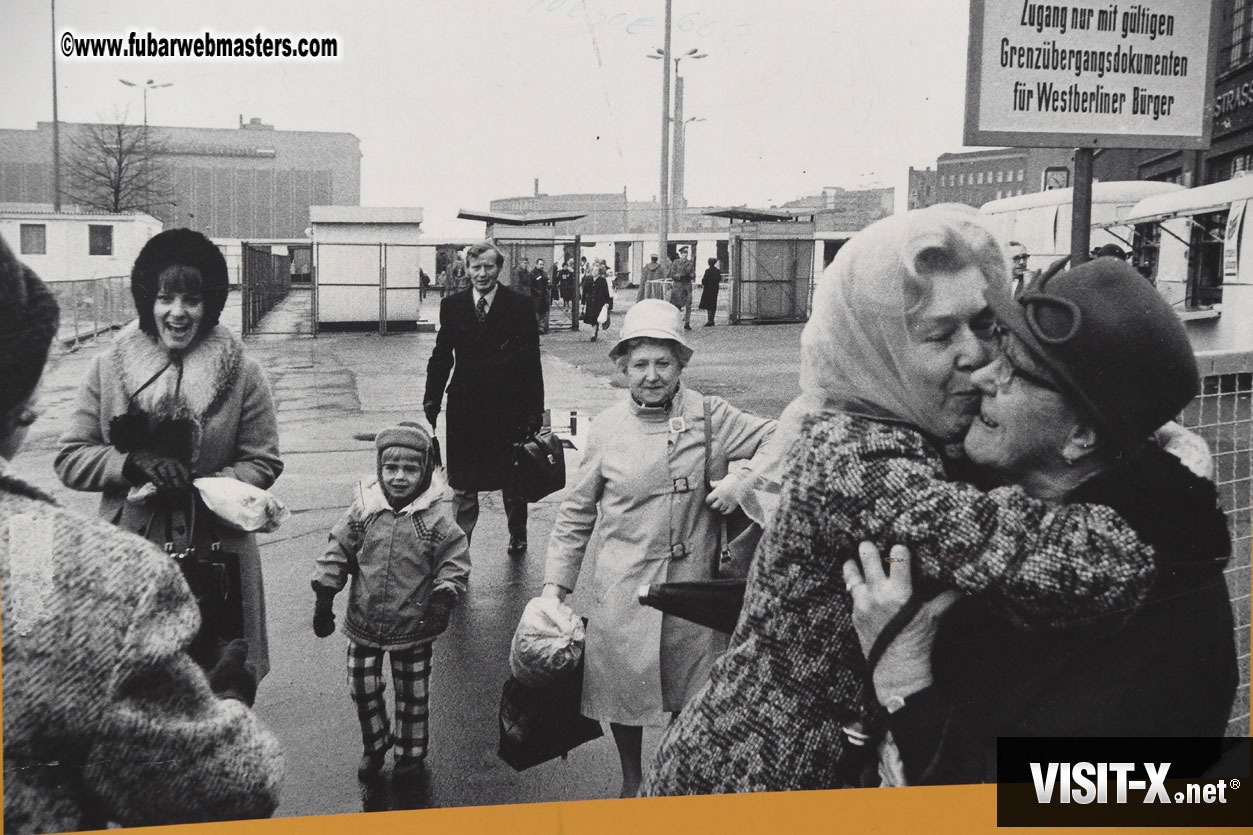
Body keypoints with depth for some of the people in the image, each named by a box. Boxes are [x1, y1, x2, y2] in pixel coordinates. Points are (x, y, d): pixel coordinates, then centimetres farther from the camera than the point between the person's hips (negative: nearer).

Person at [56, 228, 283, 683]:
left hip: (217, 556, -1)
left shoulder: (241, 372, -3)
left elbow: (264, 463, 1)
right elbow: (70, 458, 4)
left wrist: (200, 486, -16)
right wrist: (134, 463, -15)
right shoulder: (108, 367, 2)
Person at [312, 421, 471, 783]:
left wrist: (444, 597, -21)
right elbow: (337, 553, 1)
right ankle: (374, 744, 39)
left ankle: (411, 750, 36)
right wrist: (323, 601, 1)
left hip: (413, 627, -2)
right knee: (362, 688, 15)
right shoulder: (363, 509, -8)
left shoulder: (437, 516, -14)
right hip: (364, 624, 3)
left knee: (412, 693, 13)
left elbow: (455, 562, -8)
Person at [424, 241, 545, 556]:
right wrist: (431, 403, 1)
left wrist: (535, 411, -8)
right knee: (462, 483, 5)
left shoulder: (520, 306, -4)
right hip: (464, 409, 1)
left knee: (513, 482, 15)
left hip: (509, 409, -1)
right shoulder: (452, 306, 3)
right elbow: (440, 358, 6)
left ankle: (518, 536, 36)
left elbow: (532, 361, -5)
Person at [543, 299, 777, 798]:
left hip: (691, 586, 0)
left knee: (690, 699, 13)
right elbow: (577, 513, 5)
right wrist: (555, 583, 2)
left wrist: (742, 480, -14)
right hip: (623, 592, 0)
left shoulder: (708, 416, -3)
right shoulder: (607, 429, -1)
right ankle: (631, 783, 39)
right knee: (622, 691, 13)